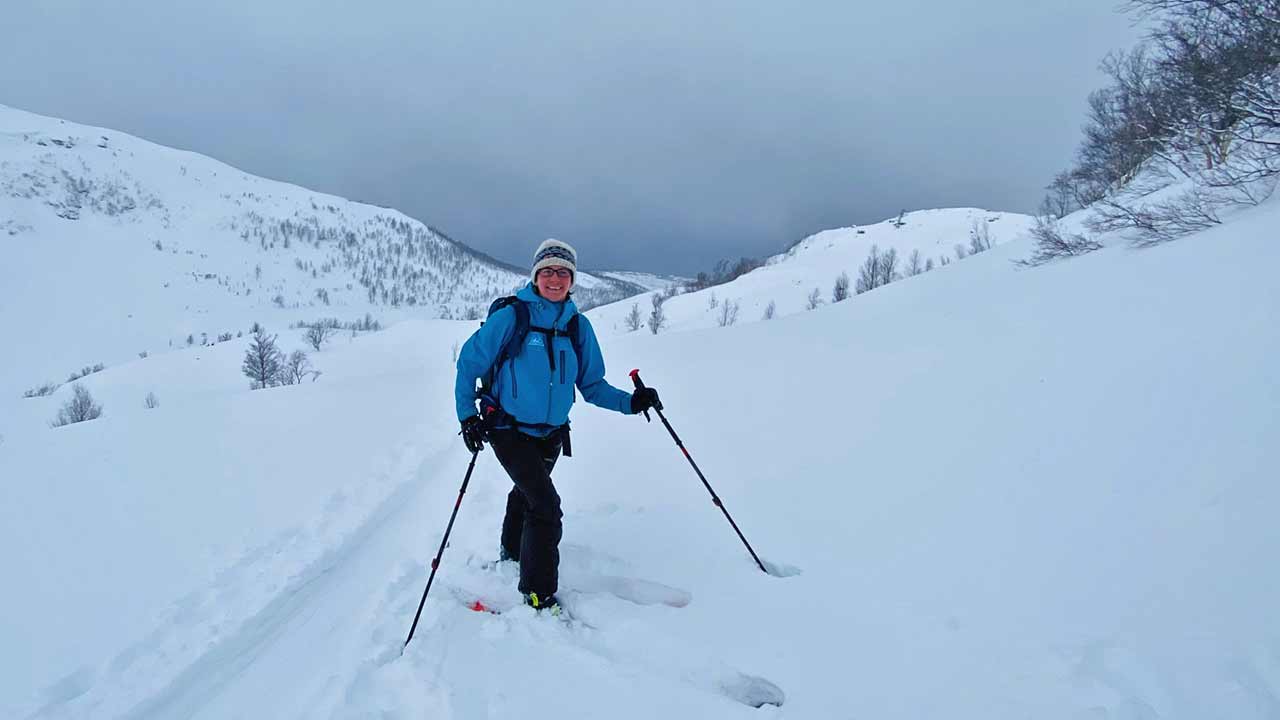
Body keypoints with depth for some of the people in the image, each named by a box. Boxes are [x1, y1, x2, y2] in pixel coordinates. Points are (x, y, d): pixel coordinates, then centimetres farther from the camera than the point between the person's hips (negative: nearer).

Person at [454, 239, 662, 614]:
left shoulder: (578, 326, -2)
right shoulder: (511, 316, -15)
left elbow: (591, 385, 1)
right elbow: (469, 362, -8)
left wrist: (630, 402, -15)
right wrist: (467, 416, -15)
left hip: (551, 433, 5)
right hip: (509, 429, -5)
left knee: (527, 492, 27)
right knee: (546, 504, -16)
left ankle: (512, 552, 54)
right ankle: (539, 595, -3)